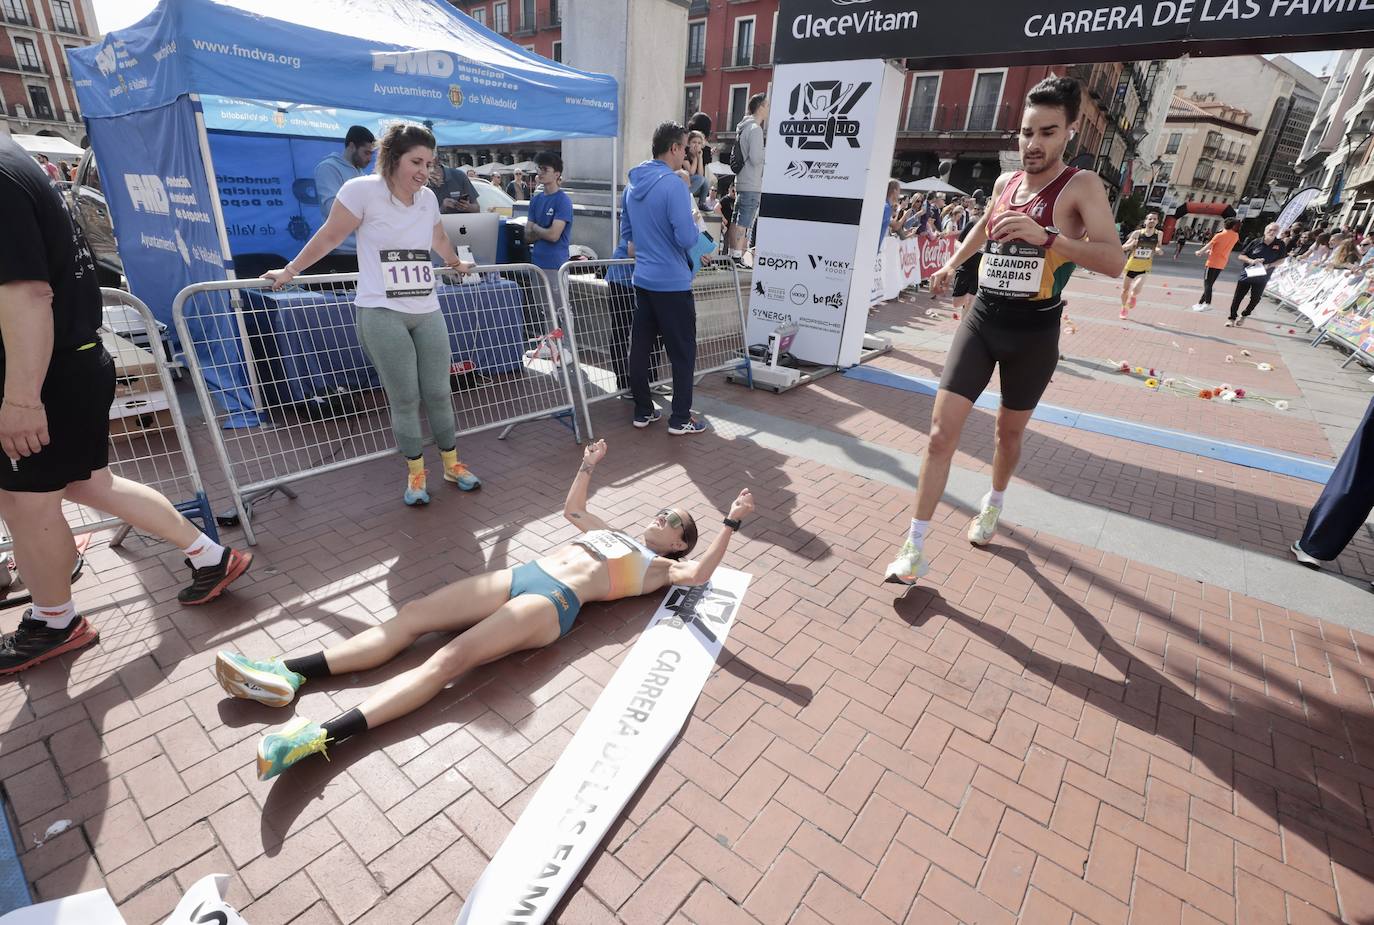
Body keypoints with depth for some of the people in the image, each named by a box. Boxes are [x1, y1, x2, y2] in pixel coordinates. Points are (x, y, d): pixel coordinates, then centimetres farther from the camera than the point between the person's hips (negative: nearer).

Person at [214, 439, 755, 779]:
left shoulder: (658, 567, 9)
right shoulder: (614, 536, 30)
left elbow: (698, 575, -11)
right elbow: (571, 509, 43)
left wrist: (732, 523, -14)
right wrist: (588, 467, 40)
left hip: (553, 603, -8)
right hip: (521, 576, 8)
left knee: (452, 658, -26)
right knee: (412, 617, -4)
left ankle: (324, 735, -33)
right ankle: (290, 675, -5)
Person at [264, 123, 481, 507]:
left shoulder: (428, 197, 11)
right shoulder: (362, 189, -5)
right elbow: (329, 236, 3)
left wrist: (457, 263, 47)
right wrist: (289, 271, 9)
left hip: (428, 313, 5)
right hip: (382, 314, -4)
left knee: (438, 393, 7)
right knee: (404, 399, -1)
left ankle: (452, 464, 22)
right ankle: (416, 473, 14)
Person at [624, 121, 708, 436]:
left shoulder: (633, 184, 9)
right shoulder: (673, 185, -16)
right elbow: (687, 238, -20)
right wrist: (696, 229, 1)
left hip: (642, 279, 8)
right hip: (672, 283, -8)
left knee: (640, 347, 11)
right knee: (683, 351, 2)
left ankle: (643, 411, 20)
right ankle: (680, 418, 6)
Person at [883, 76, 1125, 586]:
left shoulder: (1081, 186, -9)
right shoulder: (1004, 182, 7)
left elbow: (1114, 260, -23)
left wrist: (1046, 237, -35)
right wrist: (952, 264, 25)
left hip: (1035, 332, -3)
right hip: (982, 319, 3)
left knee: (1009, 431, 14)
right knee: (942, 432, -8)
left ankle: (993, 503, 44)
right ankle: (915, 543, -2)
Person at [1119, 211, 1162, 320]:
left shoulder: (1159, 234, -1)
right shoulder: (1137, 233, -6)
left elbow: (1159, 249, 15)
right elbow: (1123, 248, -3)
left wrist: (1159, 250, -8)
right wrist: (1131, 244, -23)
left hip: (1144, 268, -1)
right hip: (1131, 266, 1)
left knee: (1136, 289, -22)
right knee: (1125, 290, 12)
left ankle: (1133, 297, 15)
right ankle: (1124, 308, 38)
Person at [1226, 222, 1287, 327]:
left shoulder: (1280, 244, -2)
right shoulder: (1256, 242, -5)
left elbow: (1281, 260, 2)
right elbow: (1241, 256, -1)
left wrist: (1269, 265, -14)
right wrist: (1251, 261, -18)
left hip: (1262, 277, 1)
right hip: (1247, 274, -1)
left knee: (1255, 299, 7)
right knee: (1238, 297, 1)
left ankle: (1244, 315, 27)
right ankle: (1232, 318, 13)